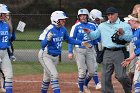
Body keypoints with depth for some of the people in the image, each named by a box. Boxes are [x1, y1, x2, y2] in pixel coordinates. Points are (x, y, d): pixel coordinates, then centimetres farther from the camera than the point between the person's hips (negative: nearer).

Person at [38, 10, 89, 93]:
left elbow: (68, 39, 16)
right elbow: (42, 45, -27)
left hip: (55, 56, 7)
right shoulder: (49, 30, -24)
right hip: (46, 56, -7)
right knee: (54, 75, -19)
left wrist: (81, 43, 11)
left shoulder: (63, 29, -2)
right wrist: (48, 39, -47)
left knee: (47, 77, 18)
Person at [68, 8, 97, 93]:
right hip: (79, 50, -3)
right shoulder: (76, 26, -3)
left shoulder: (92, 26, 6)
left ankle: (85, 85, 29)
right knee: (82, 71, -8)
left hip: (90, 50, 3)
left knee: (92, 71, 3)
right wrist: (70, 52, -10)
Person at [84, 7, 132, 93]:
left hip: (119, 53, -4)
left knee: (120, 75, -8)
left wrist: (122, 34, -24)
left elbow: (129, 38, -6)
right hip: (107, 53, 4)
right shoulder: (102, 26, 15)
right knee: (105, 76, 1)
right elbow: (95, 35, 14)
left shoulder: (125, 25, 3)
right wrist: (89, 33, -5)